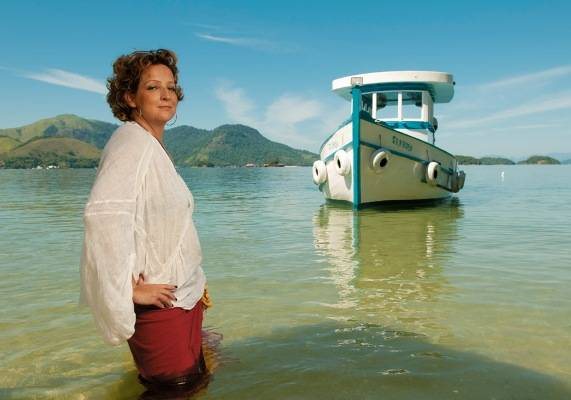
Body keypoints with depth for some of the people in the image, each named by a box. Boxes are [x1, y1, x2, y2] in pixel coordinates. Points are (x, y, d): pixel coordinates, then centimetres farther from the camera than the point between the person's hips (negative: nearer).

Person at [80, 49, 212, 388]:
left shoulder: (155, 147, 12)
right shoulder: (131, 142, -17)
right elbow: (103, 215, -32)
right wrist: (129, 290, -25)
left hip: (184, 294, 9)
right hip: (158, 302, -9)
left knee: (194, 382, 21)